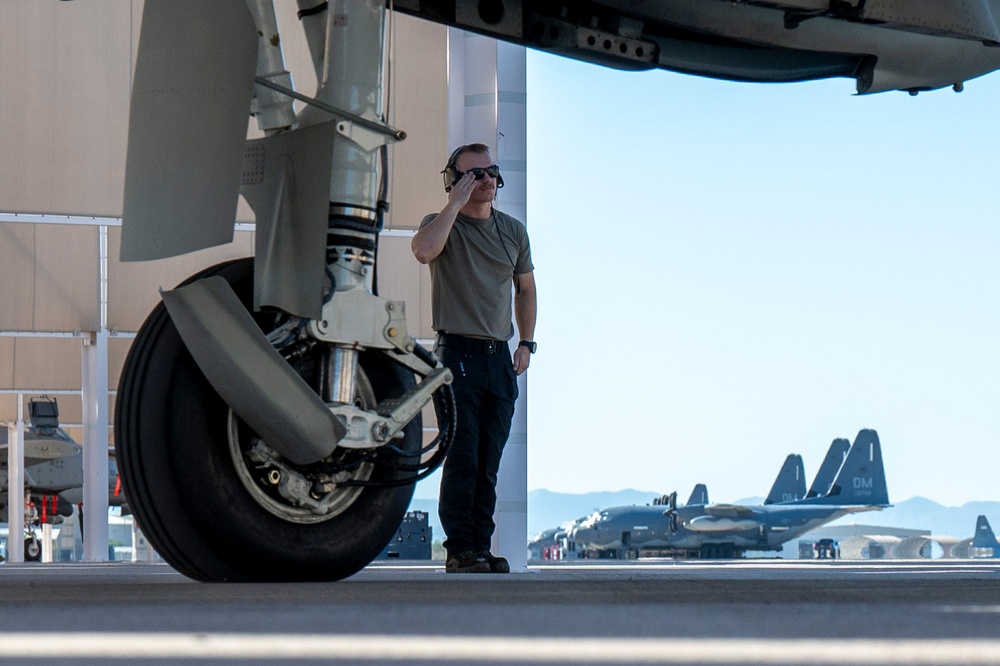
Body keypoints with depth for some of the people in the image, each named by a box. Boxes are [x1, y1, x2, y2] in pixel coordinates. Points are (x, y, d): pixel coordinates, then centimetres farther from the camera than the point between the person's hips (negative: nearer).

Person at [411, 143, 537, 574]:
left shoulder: (513, 231, 14)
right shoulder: (442, 224, 0)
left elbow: (525, 287, 24)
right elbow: (423, 251, -24)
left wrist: (526, 343, 15)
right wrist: (456, 203, -17)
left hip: (500, 357, 5)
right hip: (459, 352, -5)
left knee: (489, 462, 5)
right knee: (463, 459, -9)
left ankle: (481, 547, 9)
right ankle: (459, 550, -6)